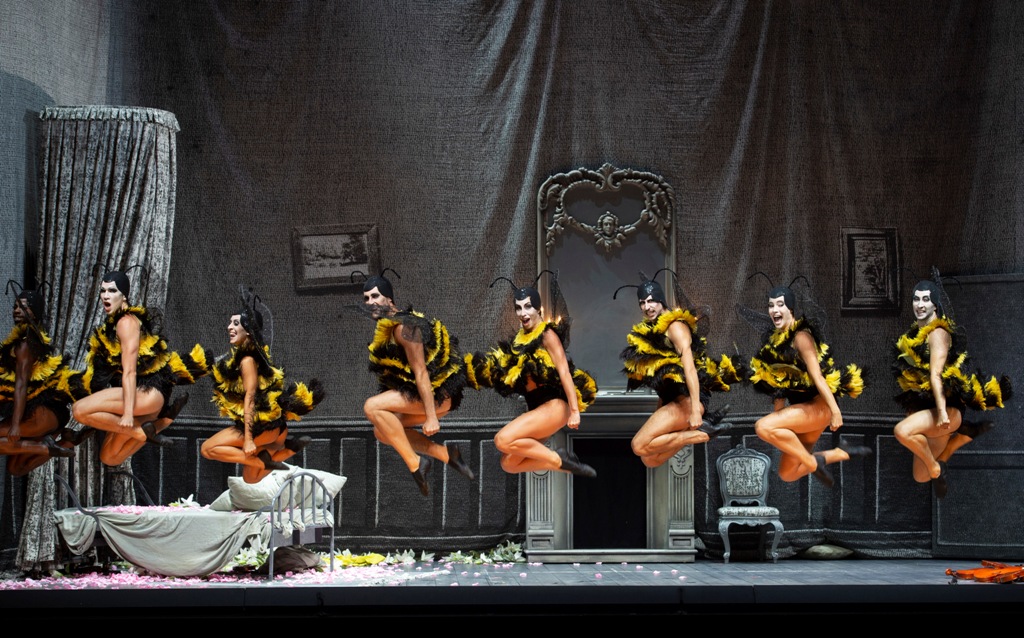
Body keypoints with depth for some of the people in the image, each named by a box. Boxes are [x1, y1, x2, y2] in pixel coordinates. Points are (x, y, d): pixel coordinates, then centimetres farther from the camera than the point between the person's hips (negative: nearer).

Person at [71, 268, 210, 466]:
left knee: (79, 410, -22)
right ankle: (162, 421, 6)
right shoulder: (111, 325, 21)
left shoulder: (127, 322, -8)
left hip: (147, 391, -10)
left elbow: (129, 371, -18)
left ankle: (143, 431, -14)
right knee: (109, 458, 11)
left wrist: (128, 412, -25)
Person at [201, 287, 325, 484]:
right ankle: (289, 446, 10)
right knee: (250, 478, 20)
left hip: (264, 426, -10)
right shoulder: (238, 356, 11)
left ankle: (263, 460, -13)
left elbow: (250, 398, -22)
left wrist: (248, 438, -27)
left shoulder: (247, 359, -16)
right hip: (270, 426, 10)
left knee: (208, 449, -10)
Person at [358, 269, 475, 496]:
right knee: (382, 431, 12)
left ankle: (414, 462, -15)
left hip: (438, 393, -10)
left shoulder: (403, 327, -19)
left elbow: (421, 373, -23)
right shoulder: (383, 327, 11)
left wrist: (431, 417, -26)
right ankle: (446, 454, 11)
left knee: (373, 407, -20)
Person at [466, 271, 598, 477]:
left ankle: (558, 459, -9)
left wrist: (574, 410, -22)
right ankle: (564, 464, 9)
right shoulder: (521, 338, 15)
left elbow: (564, 372, -15)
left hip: (554, 405, -8)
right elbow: (507, 374, 14)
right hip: (536, 409, 8)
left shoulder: (547, 334, -6)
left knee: (503, 440, -23)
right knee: (509, 464, 2)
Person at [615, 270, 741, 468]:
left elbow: (689, 367, -20)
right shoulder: (651, 330, 18)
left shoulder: (675, 326, -9)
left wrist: (696, 409, -29)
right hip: (670, 400, 10)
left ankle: (703, 432, -11)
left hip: (685, 400, -10)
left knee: (640, 446, -20)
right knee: (650, 459, 2)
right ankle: (701, 426, 4)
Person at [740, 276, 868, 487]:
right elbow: (780, 385, 14)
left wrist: (835, 410, -25)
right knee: (788, 474, 11)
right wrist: (778, 419, 12)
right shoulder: (775, 339, 13)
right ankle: (842, 453, 24)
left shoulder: (801, 336, -11)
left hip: (818, 406, -9)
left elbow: (817, 375, -19)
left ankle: (813, 462, -13)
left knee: (763, 427, -27)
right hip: (801, 408, 9)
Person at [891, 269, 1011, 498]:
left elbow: (936, 375, -23)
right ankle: (962, 434, 26)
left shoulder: (937, 333, -12)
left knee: (903, 431, -37)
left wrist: (942, 411, -31)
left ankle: (936, 466, -13)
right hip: (923, 409, 9)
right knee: (921, 477, 14)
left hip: (947, 410, -9)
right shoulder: (916, 334, 13)